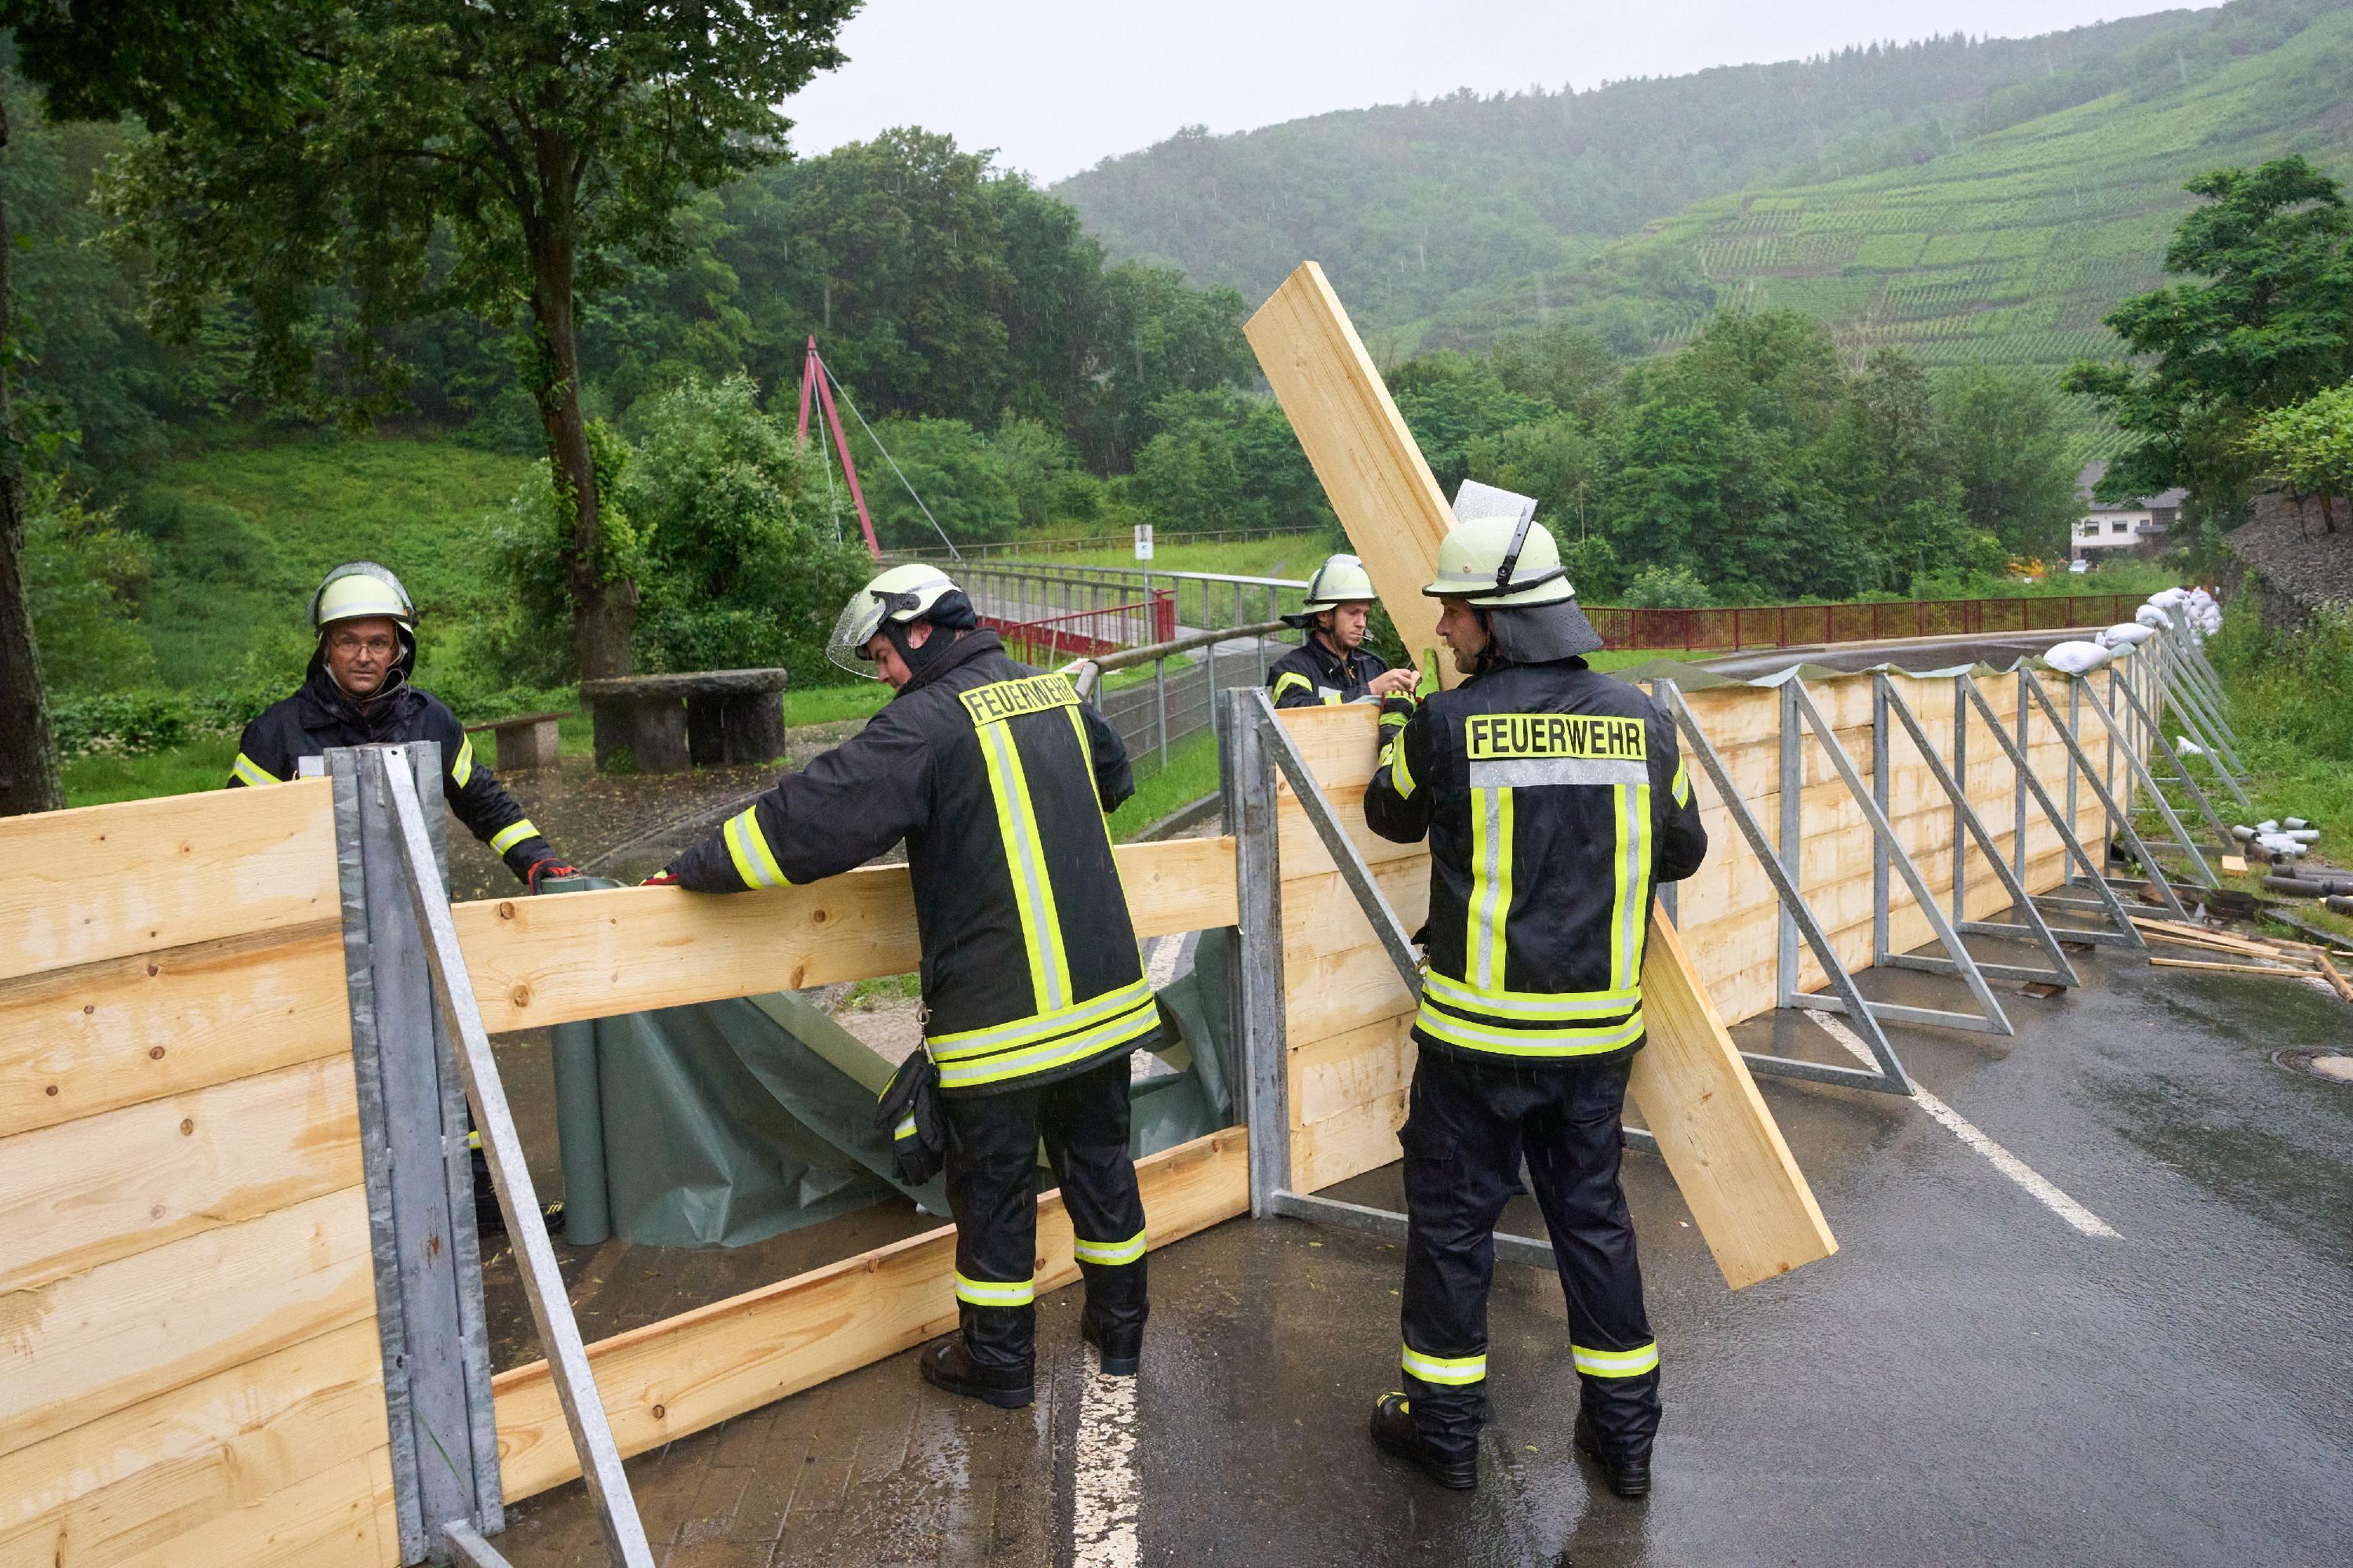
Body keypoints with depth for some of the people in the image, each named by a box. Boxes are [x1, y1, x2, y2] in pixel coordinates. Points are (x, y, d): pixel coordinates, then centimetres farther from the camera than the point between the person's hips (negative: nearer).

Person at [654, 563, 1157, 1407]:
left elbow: (812, 815, -16)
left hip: (999, 1011, -7)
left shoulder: (929, 721, -14)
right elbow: (1114, 778, 28)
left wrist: (690, 871, -6)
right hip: (1102, 990, 7)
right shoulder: (1054, 691, 9)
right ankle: (1119, 1323, 34)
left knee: (993, 1184, 9)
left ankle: (997, 1359, 25)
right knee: (1098, 1156, 20)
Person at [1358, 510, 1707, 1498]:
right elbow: (1683, 853, 11)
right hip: (1599, 1027, 4)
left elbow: (1392, 815, 6)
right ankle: (1624, 1431, 28)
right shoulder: (1640, 722, -2)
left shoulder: (1448, 723, -14)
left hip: (1477, 1028, -4)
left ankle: (1444, 1426, 24)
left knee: (1451, 1219, 11)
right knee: (1592, 1213, 18)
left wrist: (1395, 732, 24)